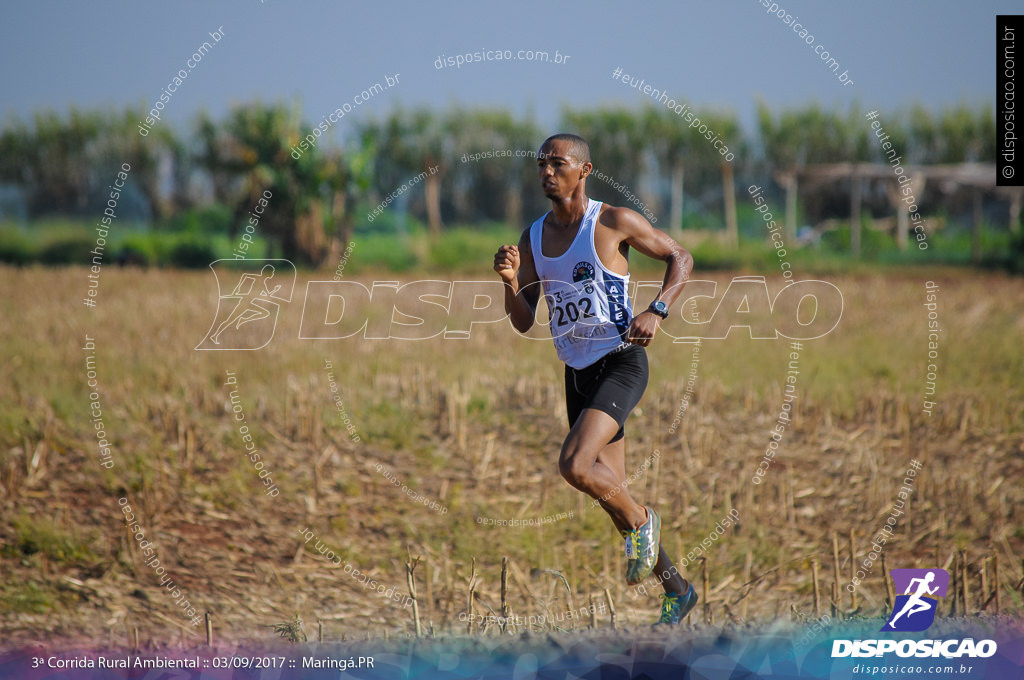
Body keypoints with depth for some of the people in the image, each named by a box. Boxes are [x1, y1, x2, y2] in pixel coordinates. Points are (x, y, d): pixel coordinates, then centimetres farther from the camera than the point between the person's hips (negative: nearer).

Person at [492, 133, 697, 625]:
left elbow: (680, 258, 1)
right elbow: (523, 323, 8)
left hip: (621, 363, -7)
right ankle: (676, 590, 25)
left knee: (575, 465, -26)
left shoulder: (615, 222, -8)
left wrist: (655, 312, -13)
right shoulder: (533, 238, 7)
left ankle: (641, 521, 2)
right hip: (578, 373, 7)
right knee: (610, 490, 10)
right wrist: (511, 280, -12)